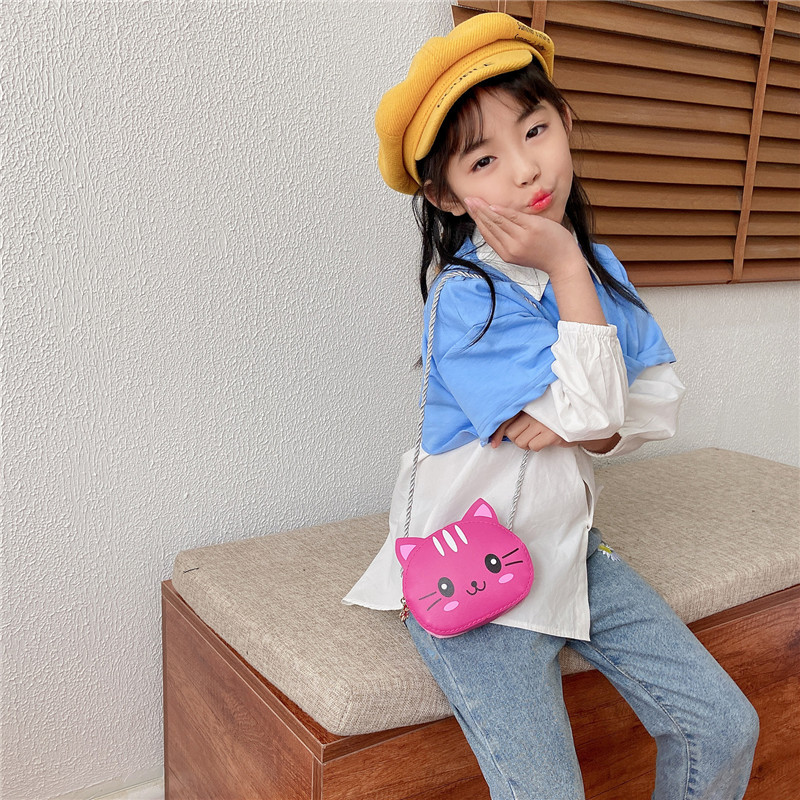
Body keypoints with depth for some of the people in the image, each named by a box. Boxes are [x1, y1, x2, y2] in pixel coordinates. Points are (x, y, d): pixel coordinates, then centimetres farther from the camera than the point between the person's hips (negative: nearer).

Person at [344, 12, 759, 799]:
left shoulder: (596, 263, 2)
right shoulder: (465, 297, -20)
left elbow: (660, 401, 3)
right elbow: (591, 408, -24)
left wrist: (577, 424, -16)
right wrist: (567, 270, -22)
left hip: (570, 552, 7)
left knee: (724, 729, 7)